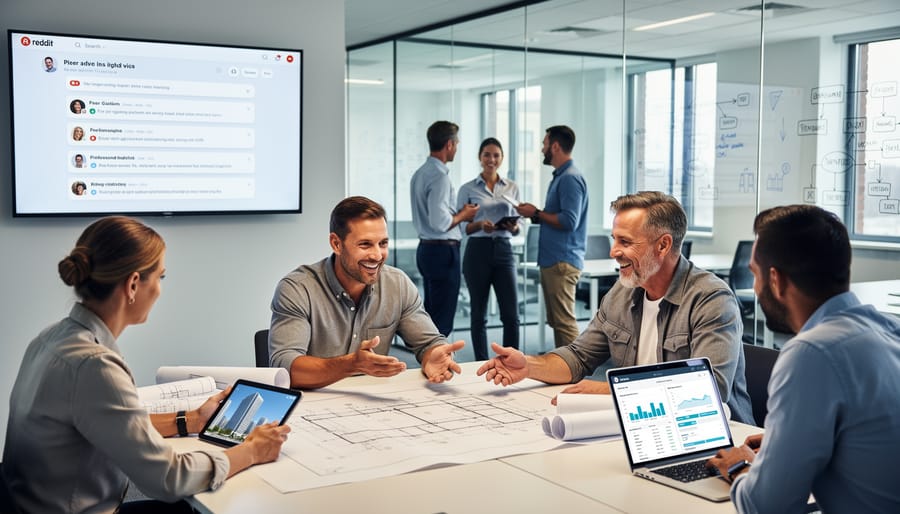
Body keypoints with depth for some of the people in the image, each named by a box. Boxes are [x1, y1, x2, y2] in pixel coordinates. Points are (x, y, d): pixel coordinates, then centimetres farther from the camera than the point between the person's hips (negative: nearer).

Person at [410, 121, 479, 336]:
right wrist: (462, 215, -6)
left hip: (425, 249, 10)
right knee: (442, 320, -4)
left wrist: (458, 213, 16)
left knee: (430, 316, 16)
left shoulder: (420, 174, 13)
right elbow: (440, 222, -24)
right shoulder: (439, 176, -17)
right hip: (443, 251, -10)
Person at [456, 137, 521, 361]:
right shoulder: (467, 189, 2)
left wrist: (514, 227, -11)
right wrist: (480, 224, -18)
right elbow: (461, 227, 0)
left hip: (504, 251, 2)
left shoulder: (512, 187, 10)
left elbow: (518, 225, 11)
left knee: (511, 314, -2)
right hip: (477, 252, -2)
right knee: (479, 314, 4)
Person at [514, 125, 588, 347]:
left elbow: (569, 221, -22)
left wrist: (537, 213, -12)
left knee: (564, 321, -8)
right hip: (552, 260, 11)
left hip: (562, 262, -11)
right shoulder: (560, 176, 17)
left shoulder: (570, 178, -14)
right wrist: (535, 213, 10)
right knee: (556, 321, 14)